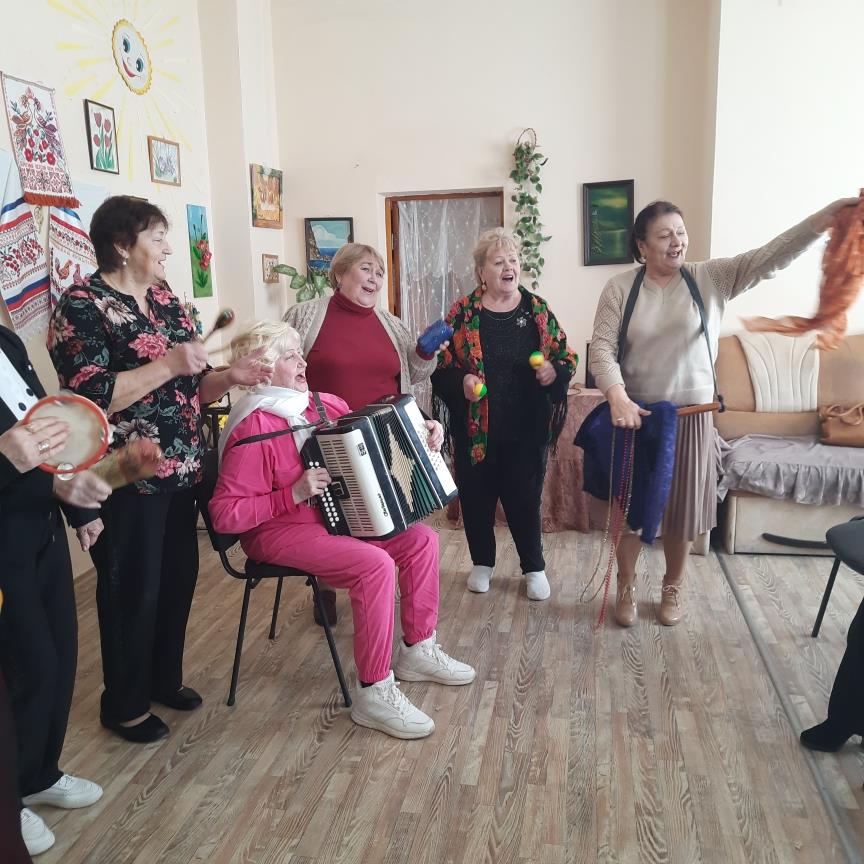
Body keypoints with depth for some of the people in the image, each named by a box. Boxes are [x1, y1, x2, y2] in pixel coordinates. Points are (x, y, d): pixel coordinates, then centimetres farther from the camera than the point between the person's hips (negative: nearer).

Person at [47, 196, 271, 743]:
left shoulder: (165, 298, 10)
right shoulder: (83, 308, -13)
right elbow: (91, 399, -23)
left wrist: (228, 377, -6)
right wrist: (168, 364, -25)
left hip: (180, 471, 8)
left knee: (178, 578, 17)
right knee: (132, 591, 6)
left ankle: (164, 678, 38)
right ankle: (124, 705, 27)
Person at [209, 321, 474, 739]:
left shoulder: (324, 404, 3)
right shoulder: (253, 430, -19)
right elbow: (224, 515, -21)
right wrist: (294, 495, -26)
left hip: (336, 516, 8)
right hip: (278, 532, -8)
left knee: (421, 539, -1)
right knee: (375, 565, -28)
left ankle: (417, 651, 15)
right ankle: (374, 694, -14)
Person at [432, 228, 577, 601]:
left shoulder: (538, 309, 4)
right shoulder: (463, 312, -2)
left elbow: (567, 357, 9)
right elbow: (440, 364, 0)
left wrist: (555, 371, -12)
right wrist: (461, 381, -19)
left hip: (526, 427, 0)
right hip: (476, 427, 0)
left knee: (524, 497, 6)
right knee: (477, 496, 11)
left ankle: (534, 567, 25)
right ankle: (482, 562, 32)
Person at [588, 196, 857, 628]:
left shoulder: (711, 278, -2)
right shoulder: (620, 288, -5)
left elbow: (768, 258, -13)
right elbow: (602, 348, -13)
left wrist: (825, 217, -28)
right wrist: (617, 396, -30)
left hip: (691, 417, 1)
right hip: (635, 414, -1)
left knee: (682, 507, 13)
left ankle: (672, 588, 37)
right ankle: (626, 588, 31)